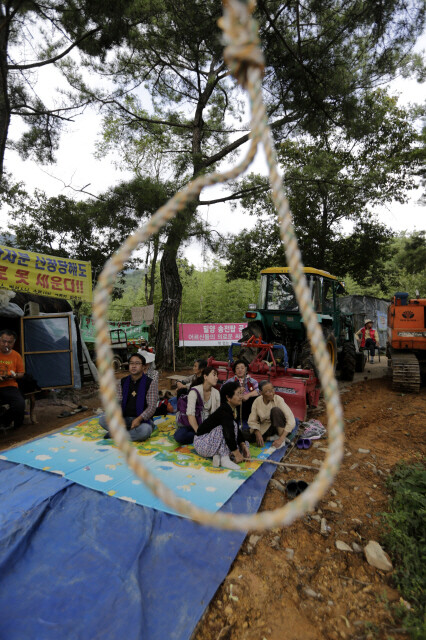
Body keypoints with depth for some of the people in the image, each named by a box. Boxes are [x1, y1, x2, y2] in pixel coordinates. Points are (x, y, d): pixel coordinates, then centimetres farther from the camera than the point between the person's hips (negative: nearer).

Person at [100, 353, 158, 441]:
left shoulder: (151, 383, -5)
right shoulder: (123, 382, 9)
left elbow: (152, 407, -10)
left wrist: (139, 419, -25)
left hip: (142, 420, -4)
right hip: (125, 419, 4)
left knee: (145, 430, -36)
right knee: (102, 420, -16)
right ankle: (132, 433, -17)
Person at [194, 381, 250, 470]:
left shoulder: (233, 409, 3)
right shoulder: (224, 411, -26)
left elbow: (237, 430, 6)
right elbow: (229, 433, -36)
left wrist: (243, 445, -7)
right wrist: (237, 454, -29)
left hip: (211, 441, 10)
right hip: (202, 442, -10)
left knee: (245, 445, 6)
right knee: (228, 426, -31)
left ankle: (218, 456, -7)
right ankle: (225, 459, -25)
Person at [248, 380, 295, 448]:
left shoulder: (278, 399, -21)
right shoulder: (257, 401, -11)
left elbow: (291, 420, -27)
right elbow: (252, 421, -7)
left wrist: (281, 439, -34)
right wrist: (258, 433, -27)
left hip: (280, 427, -3)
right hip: (265, 428, 3)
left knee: (275, 410, -31)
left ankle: (280, 437, -19)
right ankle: (274, 437, -9)